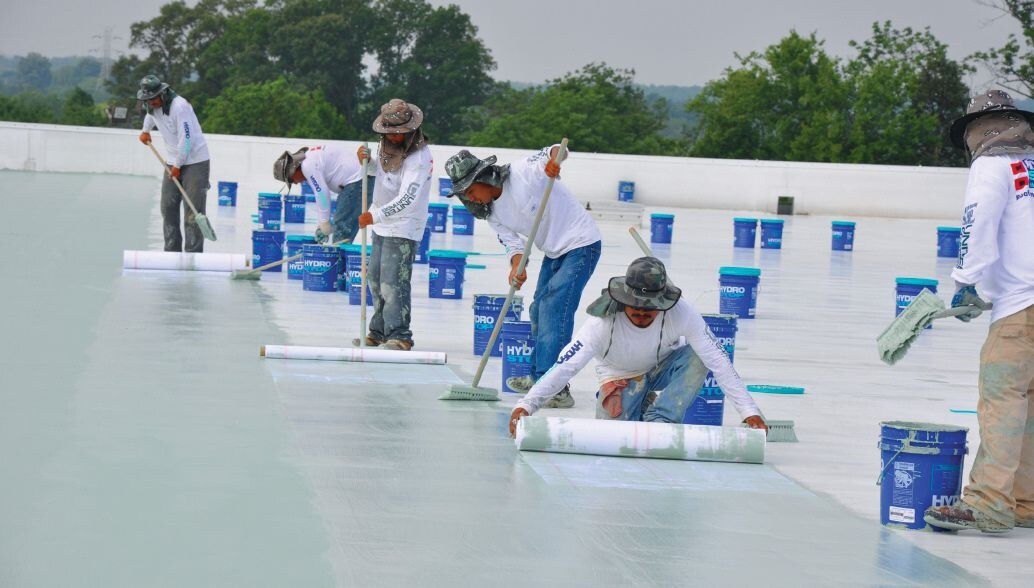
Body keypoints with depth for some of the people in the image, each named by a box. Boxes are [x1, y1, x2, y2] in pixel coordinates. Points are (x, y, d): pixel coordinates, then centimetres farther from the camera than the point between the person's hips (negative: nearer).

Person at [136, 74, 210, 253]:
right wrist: (145, 131, 44)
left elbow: (186, 140, -23)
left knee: (193, 210, -11)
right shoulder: (152, 106, 3)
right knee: (168, 207, 7)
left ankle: (193, 254, -12)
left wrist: (177, 166, -16)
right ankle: (172, 252, 15)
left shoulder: (180, 106, -23)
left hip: (195, 162, -8)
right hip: (173, 162, 8)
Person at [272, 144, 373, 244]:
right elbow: (320, 194, 19)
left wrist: (324, 222, -8)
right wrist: (321, 225, 18)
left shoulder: (308, 166, -14)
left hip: (356, 182, -10)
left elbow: (322, 193, -17)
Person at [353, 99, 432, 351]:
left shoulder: (419, 156, -20)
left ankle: (400, 336, -15)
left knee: (393, 282, -16)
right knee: (375, 279, 15)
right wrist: (366, 160, 2)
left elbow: (407, 199, -28)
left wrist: (375, 215, -36)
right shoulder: (390, 145, 6)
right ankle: (379, 332, 26)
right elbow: (377, 170, 26)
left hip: (404, 228, -9)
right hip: (382, 226, 9)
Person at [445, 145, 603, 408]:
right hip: (554, 251, 9)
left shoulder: (522, 172, -19)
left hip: (581, 243, -9)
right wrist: (517, 268, -22)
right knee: (538, 311, 15)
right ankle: (538, 378, 32)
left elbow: (552, 153, -20)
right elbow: (512, 242, -1)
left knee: (554, 310, -17)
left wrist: (554, 160, -44)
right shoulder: (491, 212, 3)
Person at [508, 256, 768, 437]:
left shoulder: (681, 313, -31)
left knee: (696, 357, -30)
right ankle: (635, 405, 9)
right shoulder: (604, 322, -33)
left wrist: (750, 412, -33)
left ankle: (660, 420, -15)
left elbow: (719, 362, -29)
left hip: (663, 368, 1)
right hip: (620, 377, -1)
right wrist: (525, 406, -49)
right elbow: (565, 367, -38)